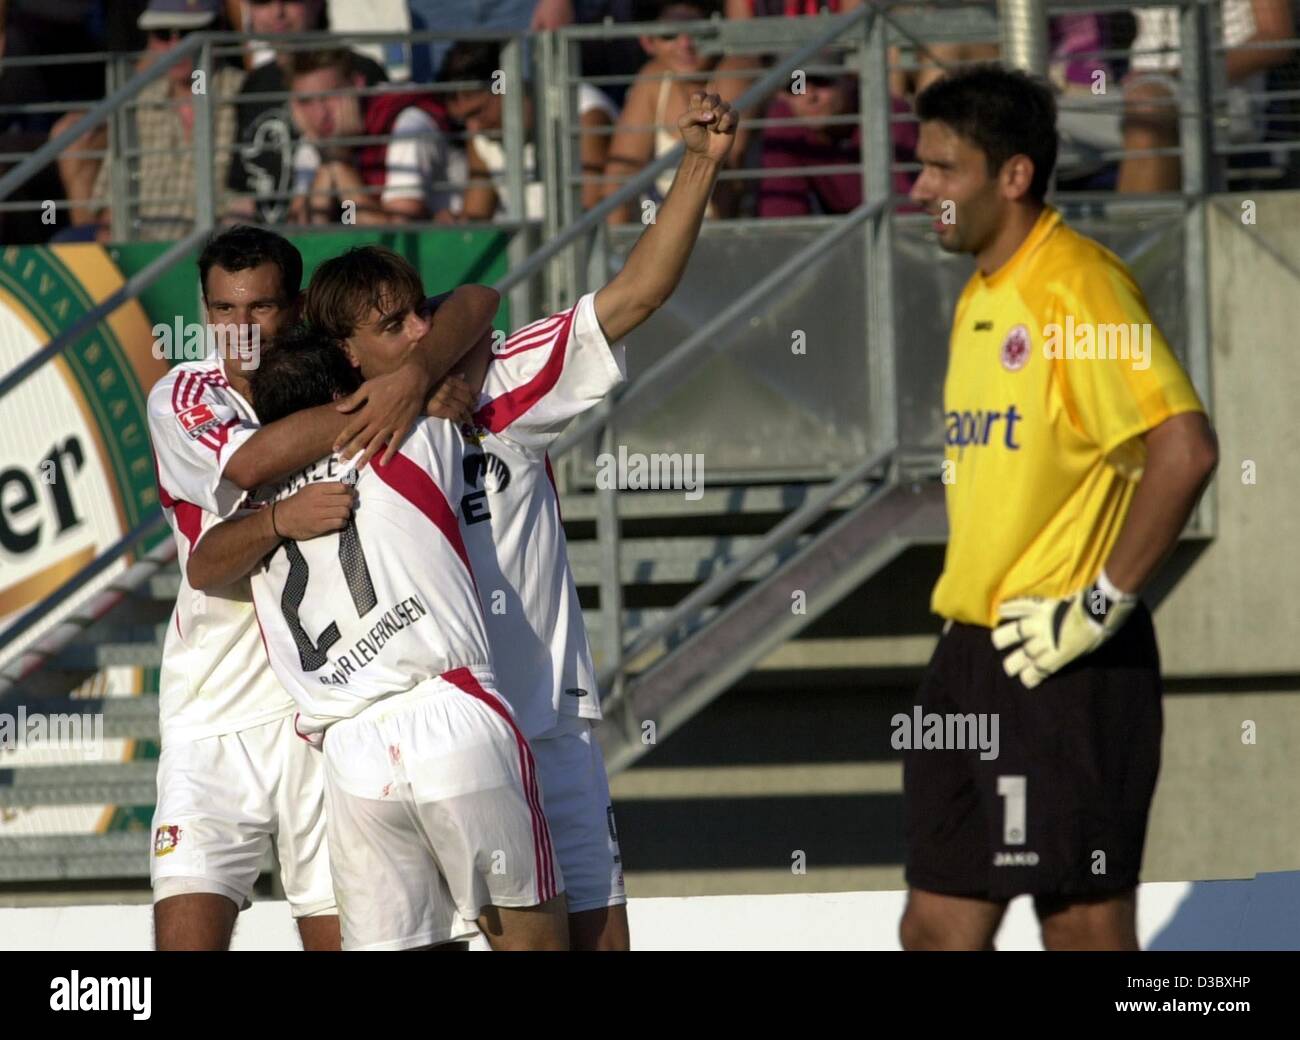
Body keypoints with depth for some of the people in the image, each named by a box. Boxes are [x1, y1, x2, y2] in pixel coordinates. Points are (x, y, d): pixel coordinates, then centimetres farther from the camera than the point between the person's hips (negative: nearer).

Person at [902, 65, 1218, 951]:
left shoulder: (1078, 289, -14)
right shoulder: (980, 299, 14)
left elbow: (1185, 449, -23)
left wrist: (1103, 603, -19)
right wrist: (967, 605, 16)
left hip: (1066, 668, -9)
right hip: (973, 656, 9)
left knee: (1083, 927, -3)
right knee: (939, 927, 9)